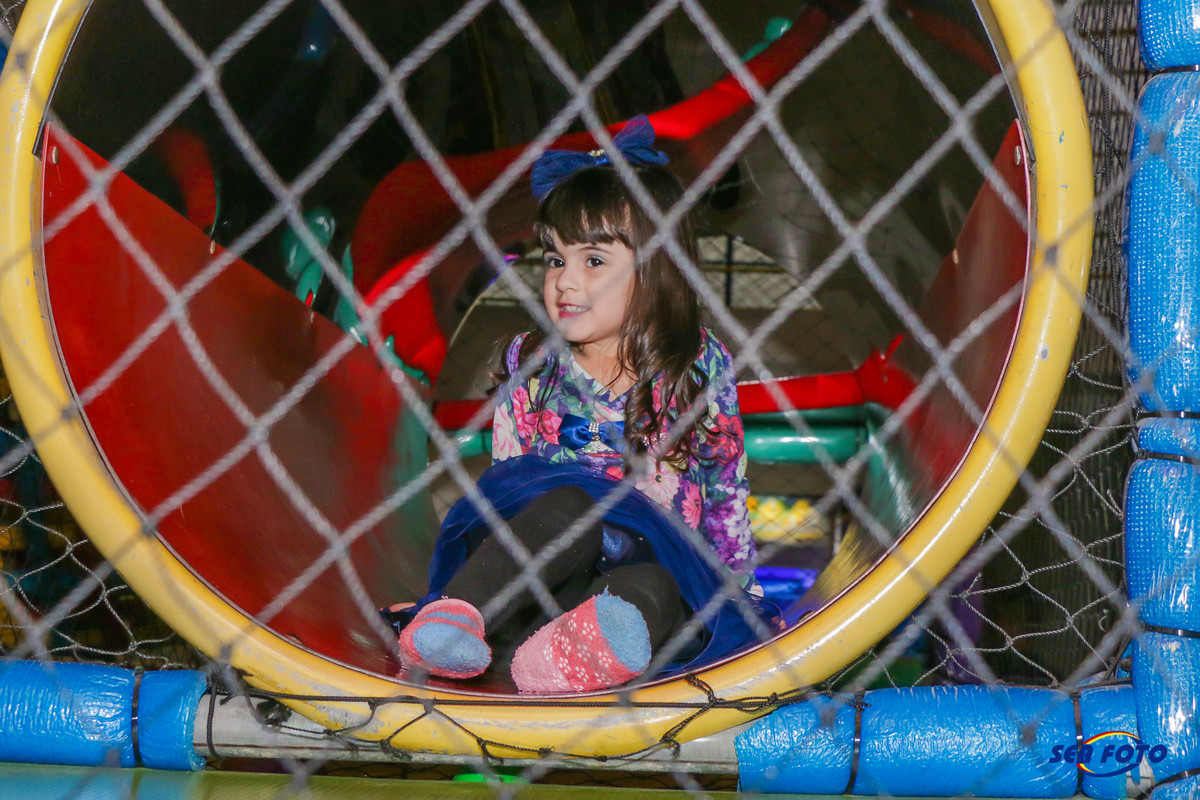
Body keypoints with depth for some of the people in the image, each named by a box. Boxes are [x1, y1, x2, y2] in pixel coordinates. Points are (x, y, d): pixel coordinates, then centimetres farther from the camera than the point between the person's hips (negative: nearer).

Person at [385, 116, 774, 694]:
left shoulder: (702, 366, 7)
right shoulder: (528, 363, 10)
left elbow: (727, 488, 15)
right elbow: (503, 481, 14)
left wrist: (738, 586, 13)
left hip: (659, 565, 0)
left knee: (656, 592, -36)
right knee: (572, 503, -33)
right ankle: (456, 616, -51)